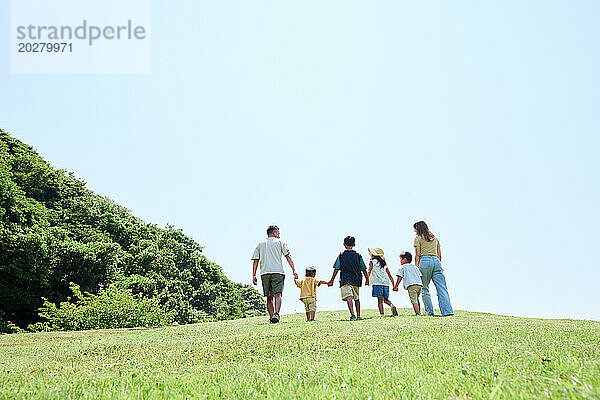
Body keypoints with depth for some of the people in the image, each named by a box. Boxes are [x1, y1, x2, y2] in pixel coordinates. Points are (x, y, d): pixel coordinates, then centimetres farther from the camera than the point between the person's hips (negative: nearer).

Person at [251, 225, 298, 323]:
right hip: (277, 271, -3)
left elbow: (255, 260, 11)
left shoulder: (260, 244, 20)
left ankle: (271, 317, 3)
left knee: (269, 297, 9)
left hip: (264, 273, 3)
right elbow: (288, 256, 2)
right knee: (277, 294, -9)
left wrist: (254, 275, 9)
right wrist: (293, 270, 0)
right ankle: (276, 314, -28)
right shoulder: (280, 242, 11)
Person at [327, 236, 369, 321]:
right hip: (356, 280, 3)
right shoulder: (358, 256, 6)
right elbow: (364, 270, 9)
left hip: (345, 279, -3)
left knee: (349, 297, -14)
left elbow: (336, 269, 0)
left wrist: (332, 281, 5)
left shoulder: (341, 255, 1)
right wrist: (367, 279, 21)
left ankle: (353, 315, -30)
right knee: (357, 298, 18)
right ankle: (358, 316, 21)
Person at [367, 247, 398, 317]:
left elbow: (369, 271, -9)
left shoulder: (372, 262, 7)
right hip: (386, 283, 5)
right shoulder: (384, 264, 21)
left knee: (380, 300, -3)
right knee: (385, 299, 16)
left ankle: (382, 314, -10)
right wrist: (393, 285, 22)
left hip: (377, 283, -5)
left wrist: (367, 279, -16)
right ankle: (392, 305, -11)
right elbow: (390, 275, 20)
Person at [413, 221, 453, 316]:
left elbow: (417, 255, -1)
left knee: (424, 289, 5)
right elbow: (439, 255, 21)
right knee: (442, 288, -3)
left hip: (425, 261, -4)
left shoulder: (418, 238, 7)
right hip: (436, 261, 4)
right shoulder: (435, 238, 22)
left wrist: (416, 268, 0)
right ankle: (447, 311, -14)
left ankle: (429, 311, 3)